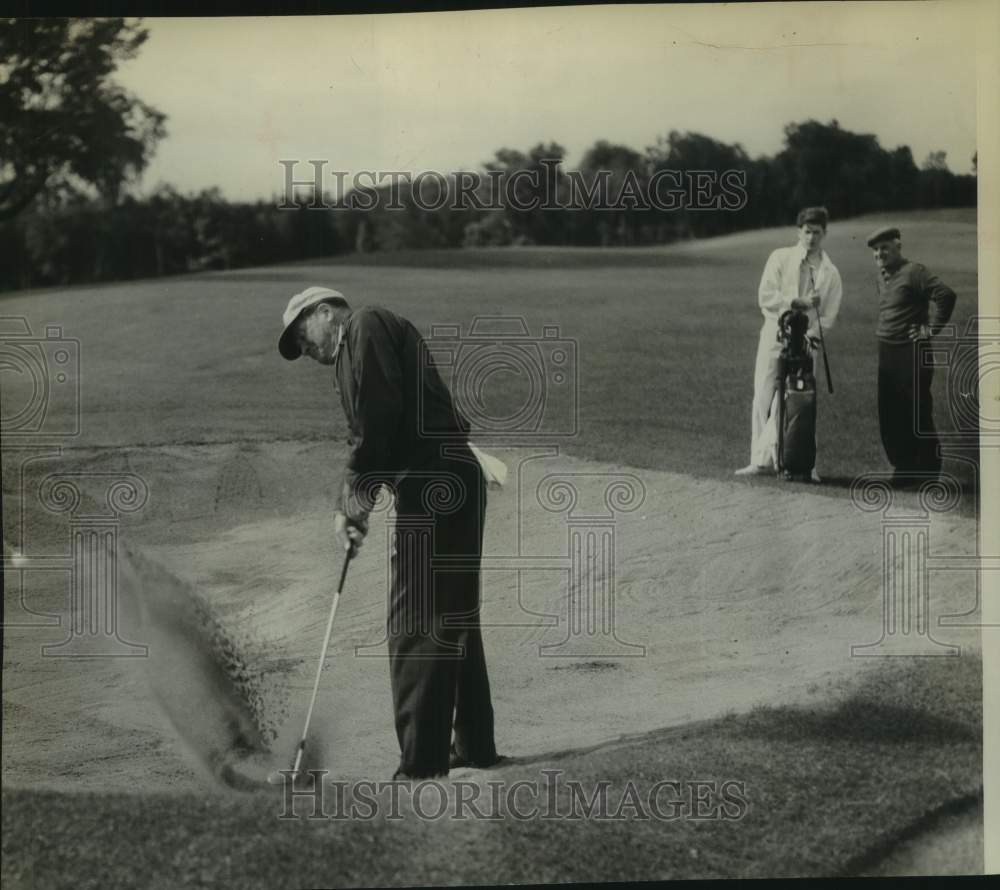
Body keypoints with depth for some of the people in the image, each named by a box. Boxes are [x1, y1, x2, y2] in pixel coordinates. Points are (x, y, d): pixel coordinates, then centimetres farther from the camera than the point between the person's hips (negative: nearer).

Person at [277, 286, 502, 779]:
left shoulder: (367, 324, -1)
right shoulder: (354, 352, 27)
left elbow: (381, 411, -16)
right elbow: (370, 438, 22)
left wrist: (355, 491, -10)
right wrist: (347, 509, 9)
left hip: (435, 490, -10)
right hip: (450, 488, 10)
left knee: (416, 627, -10)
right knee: (453, 621, 17)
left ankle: (422, 766, -9)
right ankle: (474, 748, 26)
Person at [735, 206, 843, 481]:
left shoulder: (830, 273, 8)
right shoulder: (780, 258, 5)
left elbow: (828, 315, 3)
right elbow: (766, 298, -5)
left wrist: (811, 336, -14)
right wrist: (799, 302, -15)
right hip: (774, 335, 0)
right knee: (764, 398, -1)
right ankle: (761, 460, 5)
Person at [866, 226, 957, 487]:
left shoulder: (913, 272, -13)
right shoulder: (882, 277, 13)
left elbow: (946, 295, -23)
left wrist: (932, 329, -17)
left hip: (912, 353, -8)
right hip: (887, 353, 8)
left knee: (918, 414, -2)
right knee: (889, 415, 9)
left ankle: (929, 469, 9)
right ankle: (903, 466, 18)